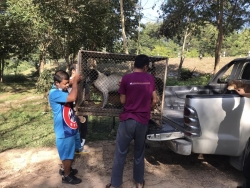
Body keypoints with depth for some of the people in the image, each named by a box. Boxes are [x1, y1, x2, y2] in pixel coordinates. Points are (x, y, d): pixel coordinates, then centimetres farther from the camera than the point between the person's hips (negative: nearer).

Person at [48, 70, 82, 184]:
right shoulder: (54, 93, -24)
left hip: (69, 128, 9)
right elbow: (72, 97, -37)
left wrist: (76, 83, 2)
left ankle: (65, 169, 44)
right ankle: (66, 176, 25)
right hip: (64, 130, -9)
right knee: (68, 154, 7)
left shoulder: (63, 91, 4)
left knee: (68, 152, 25)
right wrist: (75, 82, -25)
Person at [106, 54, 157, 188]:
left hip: (127, 120, -2)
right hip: (143, 121, 3)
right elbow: (154, 100, 6)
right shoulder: (150, 79, 1)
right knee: (139, 153, 18)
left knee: (120, 154, 8)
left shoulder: (126, 78, -7)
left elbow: (123, 101, -2)